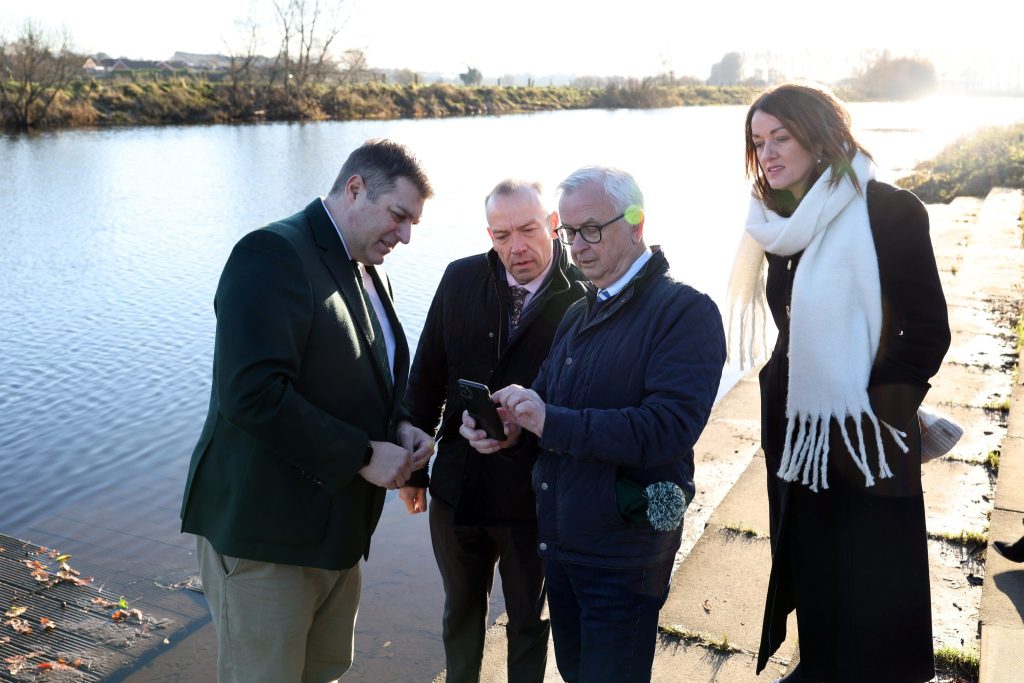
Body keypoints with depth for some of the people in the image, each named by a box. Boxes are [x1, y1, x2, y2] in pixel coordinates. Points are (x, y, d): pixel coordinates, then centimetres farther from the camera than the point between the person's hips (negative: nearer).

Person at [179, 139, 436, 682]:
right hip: (264, 533, -8)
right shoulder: (272, 254, -17)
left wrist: (399, 425, 0)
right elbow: (252, 394, -28)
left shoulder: (369, 274, 12)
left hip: (337, 529, 9)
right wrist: (362, 455, -22)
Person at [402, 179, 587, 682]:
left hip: (534, 497, -3)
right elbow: (426, 378, 3)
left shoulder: (582, 296, -16)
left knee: (528, 620, 18)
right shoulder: (461, 279, -3)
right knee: (460, 608, 24)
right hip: (457, 487, 4)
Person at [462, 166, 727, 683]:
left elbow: (668, 427, -26)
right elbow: (544, 401, 11)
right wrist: (510, 427, -12)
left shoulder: (686, 311, -14)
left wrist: (551, 421, -29)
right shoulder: (578, 314, 11)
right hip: (559, 540, 7)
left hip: (624, 556, -7)